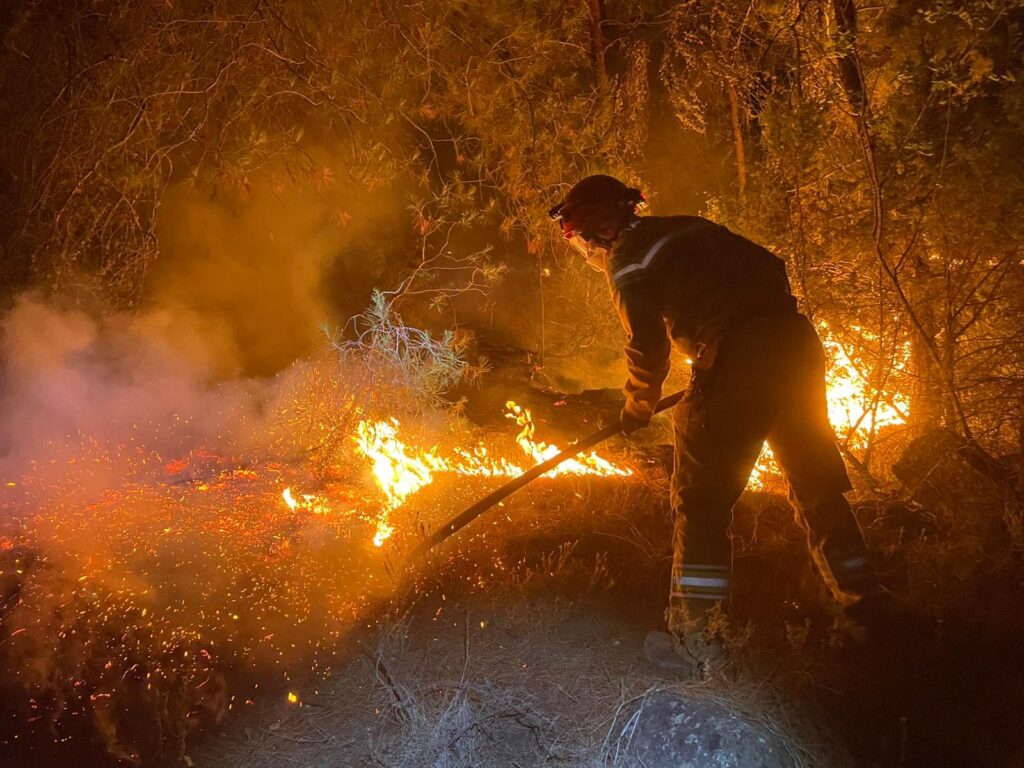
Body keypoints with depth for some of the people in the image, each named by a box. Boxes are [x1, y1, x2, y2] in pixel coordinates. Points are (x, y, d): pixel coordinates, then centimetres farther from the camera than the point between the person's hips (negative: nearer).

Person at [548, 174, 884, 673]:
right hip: (797, 342, 8)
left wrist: (638, 408, 15)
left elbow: (647, 348, -3)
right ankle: (864, 600, 29)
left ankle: (694, 637, 5)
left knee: (700, 501, 1)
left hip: (739, 360, -8)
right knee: (818, 485, 19)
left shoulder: (626, 262, 0)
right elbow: (767, 269, 24)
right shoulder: (685, 229, 23)